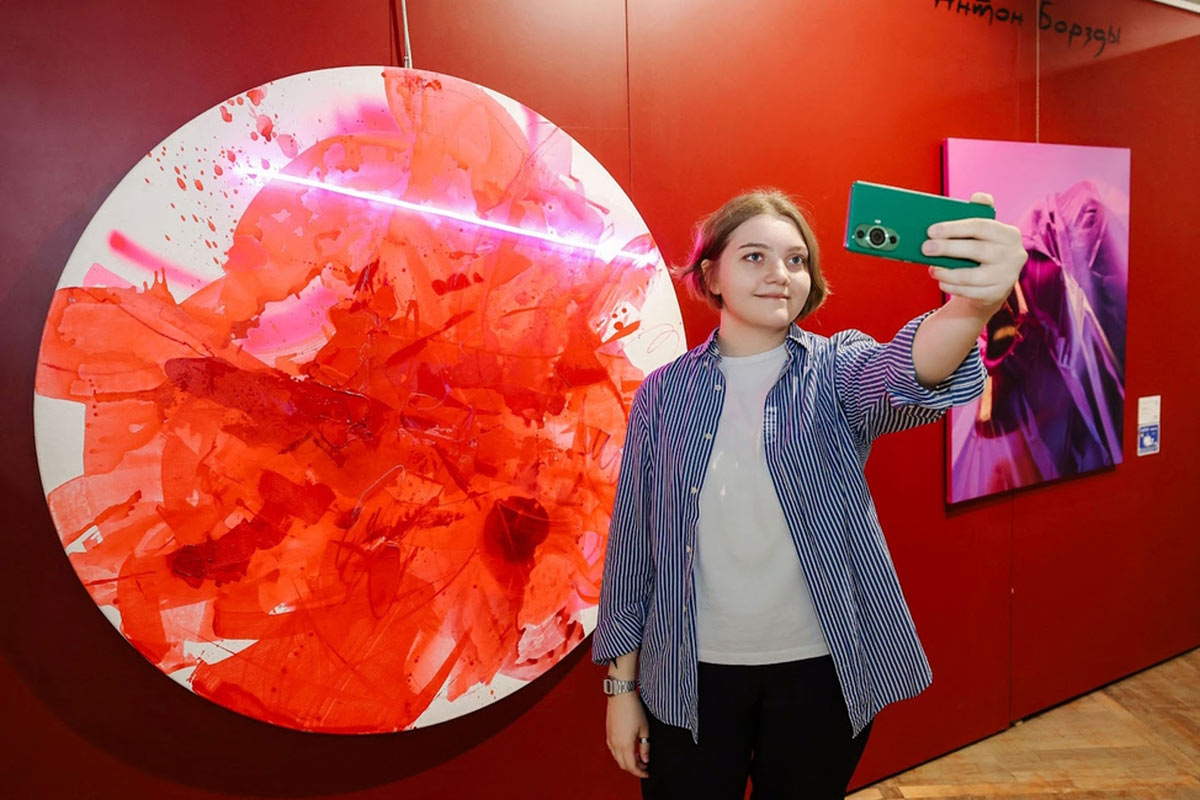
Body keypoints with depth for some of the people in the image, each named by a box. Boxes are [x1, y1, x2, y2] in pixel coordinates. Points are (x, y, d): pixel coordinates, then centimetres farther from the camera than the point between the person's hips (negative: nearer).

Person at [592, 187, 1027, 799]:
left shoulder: (837, 369, -5)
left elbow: (903, 377, -29)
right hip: (690, 679, 0)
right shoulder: (663, 393, -4)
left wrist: (971, 307, -52)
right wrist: (622, 683, 2)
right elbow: (631, 543, 0)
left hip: (822, 676, 0)